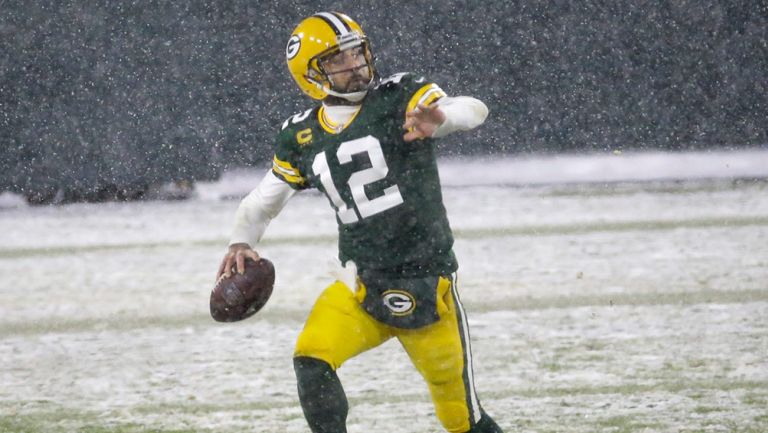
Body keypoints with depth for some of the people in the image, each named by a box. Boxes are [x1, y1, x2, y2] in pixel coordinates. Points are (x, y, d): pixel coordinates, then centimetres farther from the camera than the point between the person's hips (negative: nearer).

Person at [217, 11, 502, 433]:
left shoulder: (399, 97, -7)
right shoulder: (302, 137, 5)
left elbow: (473, 111, -22)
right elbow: (263, 200, 17)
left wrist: (438, 116, -44)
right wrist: (241, 243, -2)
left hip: (427, 288, -3)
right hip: (362, 286, 3)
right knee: (311, 361, -23)